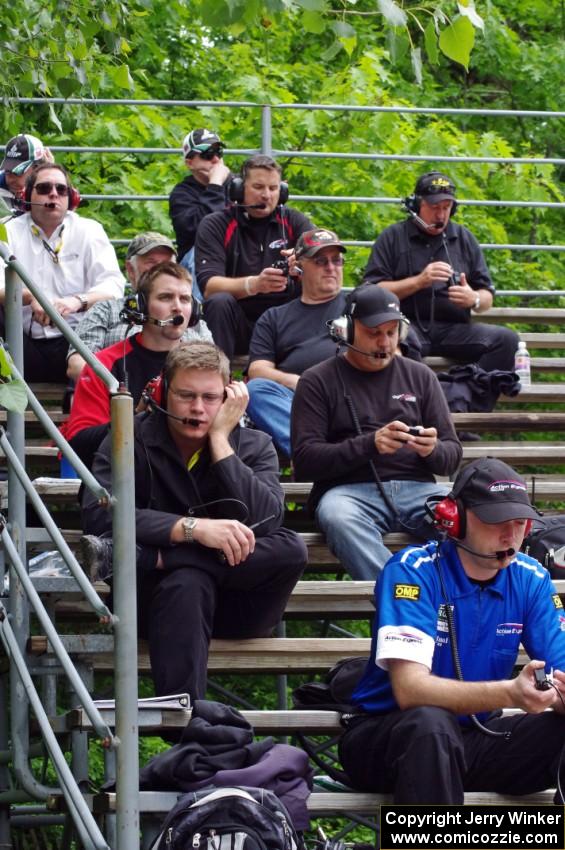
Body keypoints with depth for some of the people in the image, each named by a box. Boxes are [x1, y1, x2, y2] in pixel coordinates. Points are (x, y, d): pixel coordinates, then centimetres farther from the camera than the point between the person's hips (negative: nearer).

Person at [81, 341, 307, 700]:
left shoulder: (254, 446, 7)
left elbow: (265, 521, -13)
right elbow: (98, 514, -17)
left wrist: (220, 438, -11)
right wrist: (192, 528, -28)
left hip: (234, 605, 3)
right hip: (160, 599, -3)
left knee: (290, 549, -27)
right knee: (188, 583, -37)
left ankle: (135, 557, -27)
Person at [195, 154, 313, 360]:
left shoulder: (293, 221, 8)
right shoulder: (215, 225, -1)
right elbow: (208, 286, -15)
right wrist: (253, 284, -33)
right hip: (239, 324, -2)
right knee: (219, 302, -31)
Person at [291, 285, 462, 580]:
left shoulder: (420, 376, 20)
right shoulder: (318, 380, 10)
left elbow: (452, 456, 18)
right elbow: (304, 461, 0)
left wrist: (432, 450, -8)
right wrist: (369, 444, -15)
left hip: (417, 488, 3)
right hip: (349, 490, -3)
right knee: (338, 516, -39)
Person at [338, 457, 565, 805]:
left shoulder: (531, 579, 2)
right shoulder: (413, 571, -14)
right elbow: (409, 688, -26)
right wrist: (510, 694, -40)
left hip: (477, 738, 5)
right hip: (386, 734, -5)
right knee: (430, 722, -38)